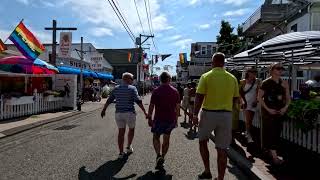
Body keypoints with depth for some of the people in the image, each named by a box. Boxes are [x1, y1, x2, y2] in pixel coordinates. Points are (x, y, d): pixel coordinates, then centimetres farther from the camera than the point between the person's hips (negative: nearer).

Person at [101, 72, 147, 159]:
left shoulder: (116, 88, 7)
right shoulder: (132, 88, -8)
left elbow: (109, 100, 12)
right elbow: (138, 101, -16)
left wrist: (104, 110, 23)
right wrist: (145, 112, -13)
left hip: (118, 113, 4)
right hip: (129, 113, -4)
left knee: (121, 132, 9)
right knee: (131, 129, 19)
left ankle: (121, 152, 11)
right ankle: (129, 147, 30)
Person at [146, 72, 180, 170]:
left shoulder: (156, 91, -8)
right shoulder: (175, 91, 1)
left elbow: (151, 106, -8)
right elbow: (177, 107, 5)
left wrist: (149, 118, 2)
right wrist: (176, 119, 13)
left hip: (159, 119, -3)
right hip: (171, 119, 3)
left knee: (156, 137, 12)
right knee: (166, 139, 14)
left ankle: (159, 156, -6)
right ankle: (162, 158, 21)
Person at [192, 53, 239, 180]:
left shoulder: (206, 76, -7)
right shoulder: (232, 78, 3)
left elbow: (199, 97, -12)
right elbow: (236, 98, 9)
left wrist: (195, 114, -5)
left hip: (208, 113, -2)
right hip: (226, 115, 3)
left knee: (202, 141, 20)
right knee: (222, 149, 9)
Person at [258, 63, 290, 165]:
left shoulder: (284, 83, 6)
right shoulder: (266, 83, -8)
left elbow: (288, 98, 12)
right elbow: (260, 97, -8)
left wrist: (285, 107, -6)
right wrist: (268, 109, -14)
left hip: (280, 111, 5)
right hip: (268, 111, -5)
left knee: (277, 132, 11)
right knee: (271, 132, -6)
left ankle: (269, 150, 31)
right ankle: (274, 156, -3)